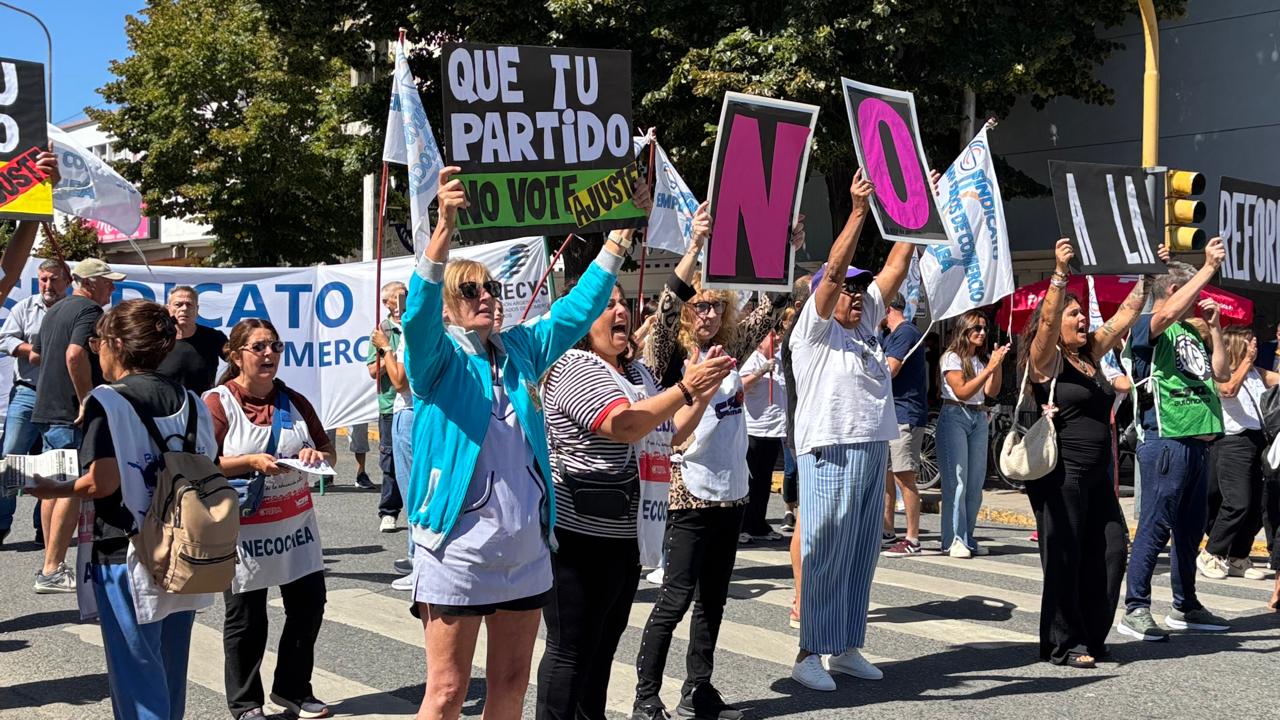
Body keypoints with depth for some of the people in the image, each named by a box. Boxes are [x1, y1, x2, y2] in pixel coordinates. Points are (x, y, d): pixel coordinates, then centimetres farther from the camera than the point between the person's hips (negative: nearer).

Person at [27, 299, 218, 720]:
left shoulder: (107, 401, -11)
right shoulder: (190, 403, 6)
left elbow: (103, 482, -18)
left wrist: (53, 490, -2)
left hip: (126, 558, -6)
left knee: (136, 673, 3)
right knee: (169, 674, 18)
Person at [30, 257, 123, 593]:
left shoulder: (54, 311, 19)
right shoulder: (89, 310, -12)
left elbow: (36, 353, 30)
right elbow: (75, 354, -28)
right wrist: (87, 399, -22)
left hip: (46, 410, 10)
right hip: (72, 414, -10)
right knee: (73, 490, -8)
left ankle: (51, 564, 19)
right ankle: (52, 571, -9)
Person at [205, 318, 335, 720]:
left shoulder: (294, 402, 11)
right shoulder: (217, 404, -7)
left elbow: (328, 451, 17)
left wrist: (317, 456, -5)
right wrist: (251, 462, -24)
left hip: (297, 524, 6)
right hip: (245, 531, -6)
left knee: (308, 606, 9)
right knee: (246, 619, 3)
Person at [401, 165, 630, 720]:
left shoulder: (520, 349, 10)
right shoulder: (437, 358, -5)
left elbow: (579, 308, 11)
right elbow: (417, 316, -24)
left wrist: (621, 231, 4)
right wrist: (444, 227, -38)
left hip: (527, 548, 6)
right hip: (458, 549, -5)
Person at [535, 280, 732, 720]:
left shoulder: (638, 373, 15)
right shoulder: (574, 369, -13)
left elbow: (669, 434, 22)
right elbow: (624, 425, -26)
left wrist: (702, 395, 6)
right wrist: (685, 387, -26)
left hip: (625, 536, 9)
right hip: (579, 536, -9)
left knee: (603, 647, 15)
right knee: (570, 651, -2)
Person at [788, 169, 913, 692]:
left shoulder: (866, 325, 17)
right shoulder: (814, 330, -2)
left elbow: (897, 266, 15)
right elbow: (832, 270, -13)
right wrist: (858, 211, -17)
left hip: (873, 452, 7)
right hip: (830, 455, -7)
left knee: (862, 556, 10)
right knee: (825, 556, -5)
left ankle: (847, 647, 17)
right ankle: (809, 653, 1)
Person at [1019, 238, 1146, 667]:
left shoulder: (1091, 355, 15)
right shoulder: (1045, 359, -5)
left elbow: (1125, 315, 17)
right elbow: (1047, 320, -23)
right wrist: (1060, 273, -33)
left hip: (1096, 474, 8)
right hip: (1059, 472, -8)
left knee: (1111, 549, 5)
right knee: (1064, 557, -3)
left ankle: (1091, 637, 16)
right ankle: (1063, 645, 7)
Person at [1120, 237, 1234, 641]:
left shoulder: (1190, 332, 19)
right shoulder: (1149, 328, -6)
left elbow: (1221, 374, 22)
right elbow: (1168, 312, -29)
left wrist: (1215, 327, 14)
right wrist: (1210, 267, -26)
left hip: (1198, 441, 9)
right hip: (1167, 441, -9)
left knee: (1191, 527, 15)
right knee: (1155, 527, -9)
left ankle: (1185, 607, 25)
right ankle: (1135, 611, -6)